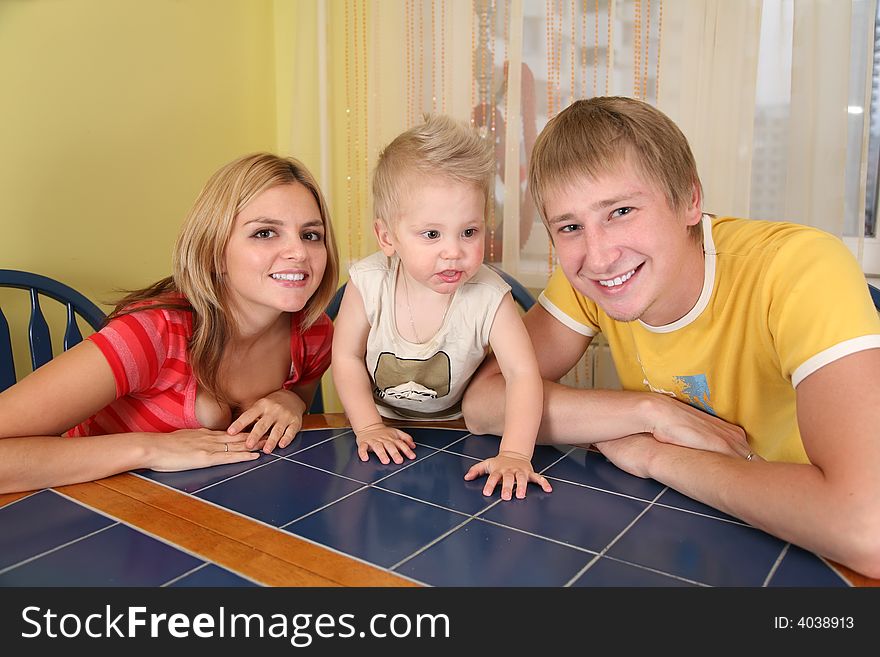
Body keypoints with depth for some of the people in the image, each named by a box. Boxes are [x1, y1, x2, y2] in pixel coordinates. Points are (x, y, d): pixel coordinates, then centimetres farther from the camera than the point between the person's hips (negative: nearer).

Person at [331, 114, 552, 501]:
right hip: (383, 429, 1)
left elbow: (523, 374, -25)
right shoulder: (368, 283, -20)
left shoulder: (488, 297, -24)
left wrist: (514, 454, -36)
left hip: (457, 433, -1)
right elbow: (347, 358, -8)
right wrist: (369, 427, -14)